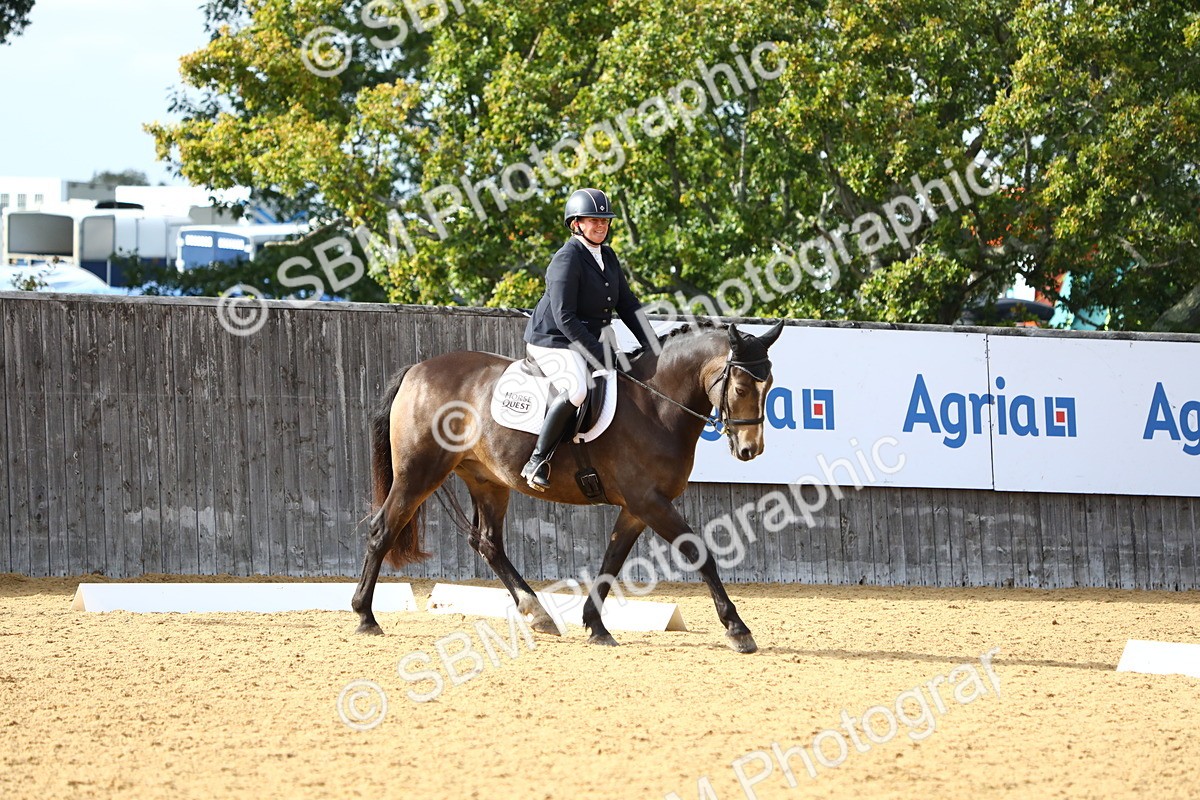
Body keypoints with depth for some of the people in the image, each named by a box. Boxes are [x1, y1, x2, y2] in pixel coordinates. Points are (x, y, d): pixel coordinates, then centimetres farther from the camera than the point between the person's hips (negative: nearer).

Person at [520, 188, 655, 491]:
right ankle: (537, 462, -27)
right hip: (553, 342, -10)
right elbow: (565, 318, -23)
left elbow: (628, 306, 11)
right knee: (577, 390, -35)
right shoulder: (567, 260, -17)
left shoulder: (608, 257, 10)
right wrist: (599, 356, -26)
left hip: (590, 340, 10)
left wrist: (653, 350, -2)